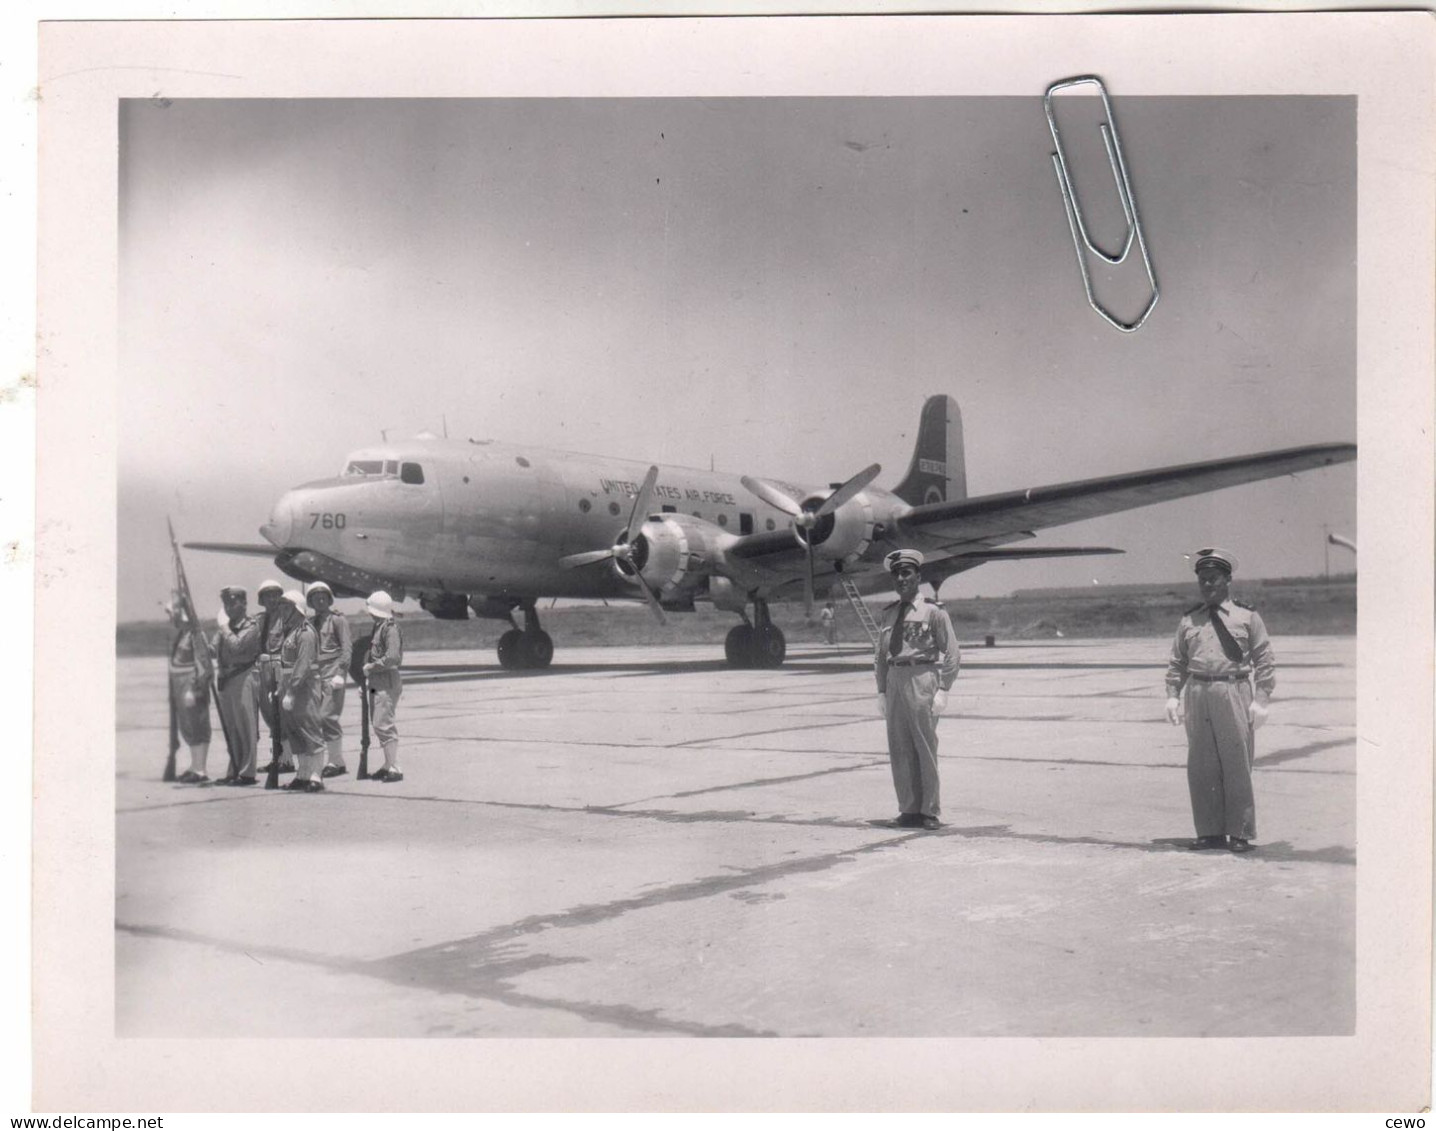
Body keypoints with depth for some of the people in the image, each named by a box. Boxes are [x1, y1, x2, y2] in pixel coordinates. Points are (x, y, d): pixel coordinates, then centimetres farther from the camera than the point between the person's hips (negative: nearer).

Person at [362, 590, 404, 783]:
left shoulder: (390, 628, -15)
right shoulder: (378, 626, 14)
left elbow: (393, 657, -24)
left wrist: (371, 667, -14)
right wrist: (367, 673, 11)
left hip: (388, 682, -10)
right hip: (376, 683, 10)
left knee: (383, 724, -12)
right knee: (377, 724, 14)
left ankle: (395, 768, -9)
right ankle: (388, 765, 23)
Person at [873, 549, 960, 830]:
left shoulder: (933, 610, -2)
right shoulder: (889, 613, 14)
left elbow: (952, 653, -3)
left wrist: (942, 690, -10)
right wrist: (881, 690, 11)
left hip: (922, 678, -5)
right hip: (894, 680, 5)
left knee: (925, 746, -2)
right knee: (899, 749, 5)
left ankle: (930, 812, 6)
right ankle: (909, 810, 13)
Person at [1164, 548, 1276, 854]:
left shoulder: (1247, 616, 5)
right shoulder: (1189, 620, 14)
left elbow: (1264, 661, 3)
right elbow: (1177, 662, 18)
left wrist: (1260, 701, -5)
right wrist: (1173, 696, 6)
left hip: (1233, 693, -3)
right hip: (1197, 694, 3)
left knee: (1236, 766, 0)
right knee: (1200, 768, 4)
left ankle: (1240, 833, 9)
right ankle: (1210, 832, 13)